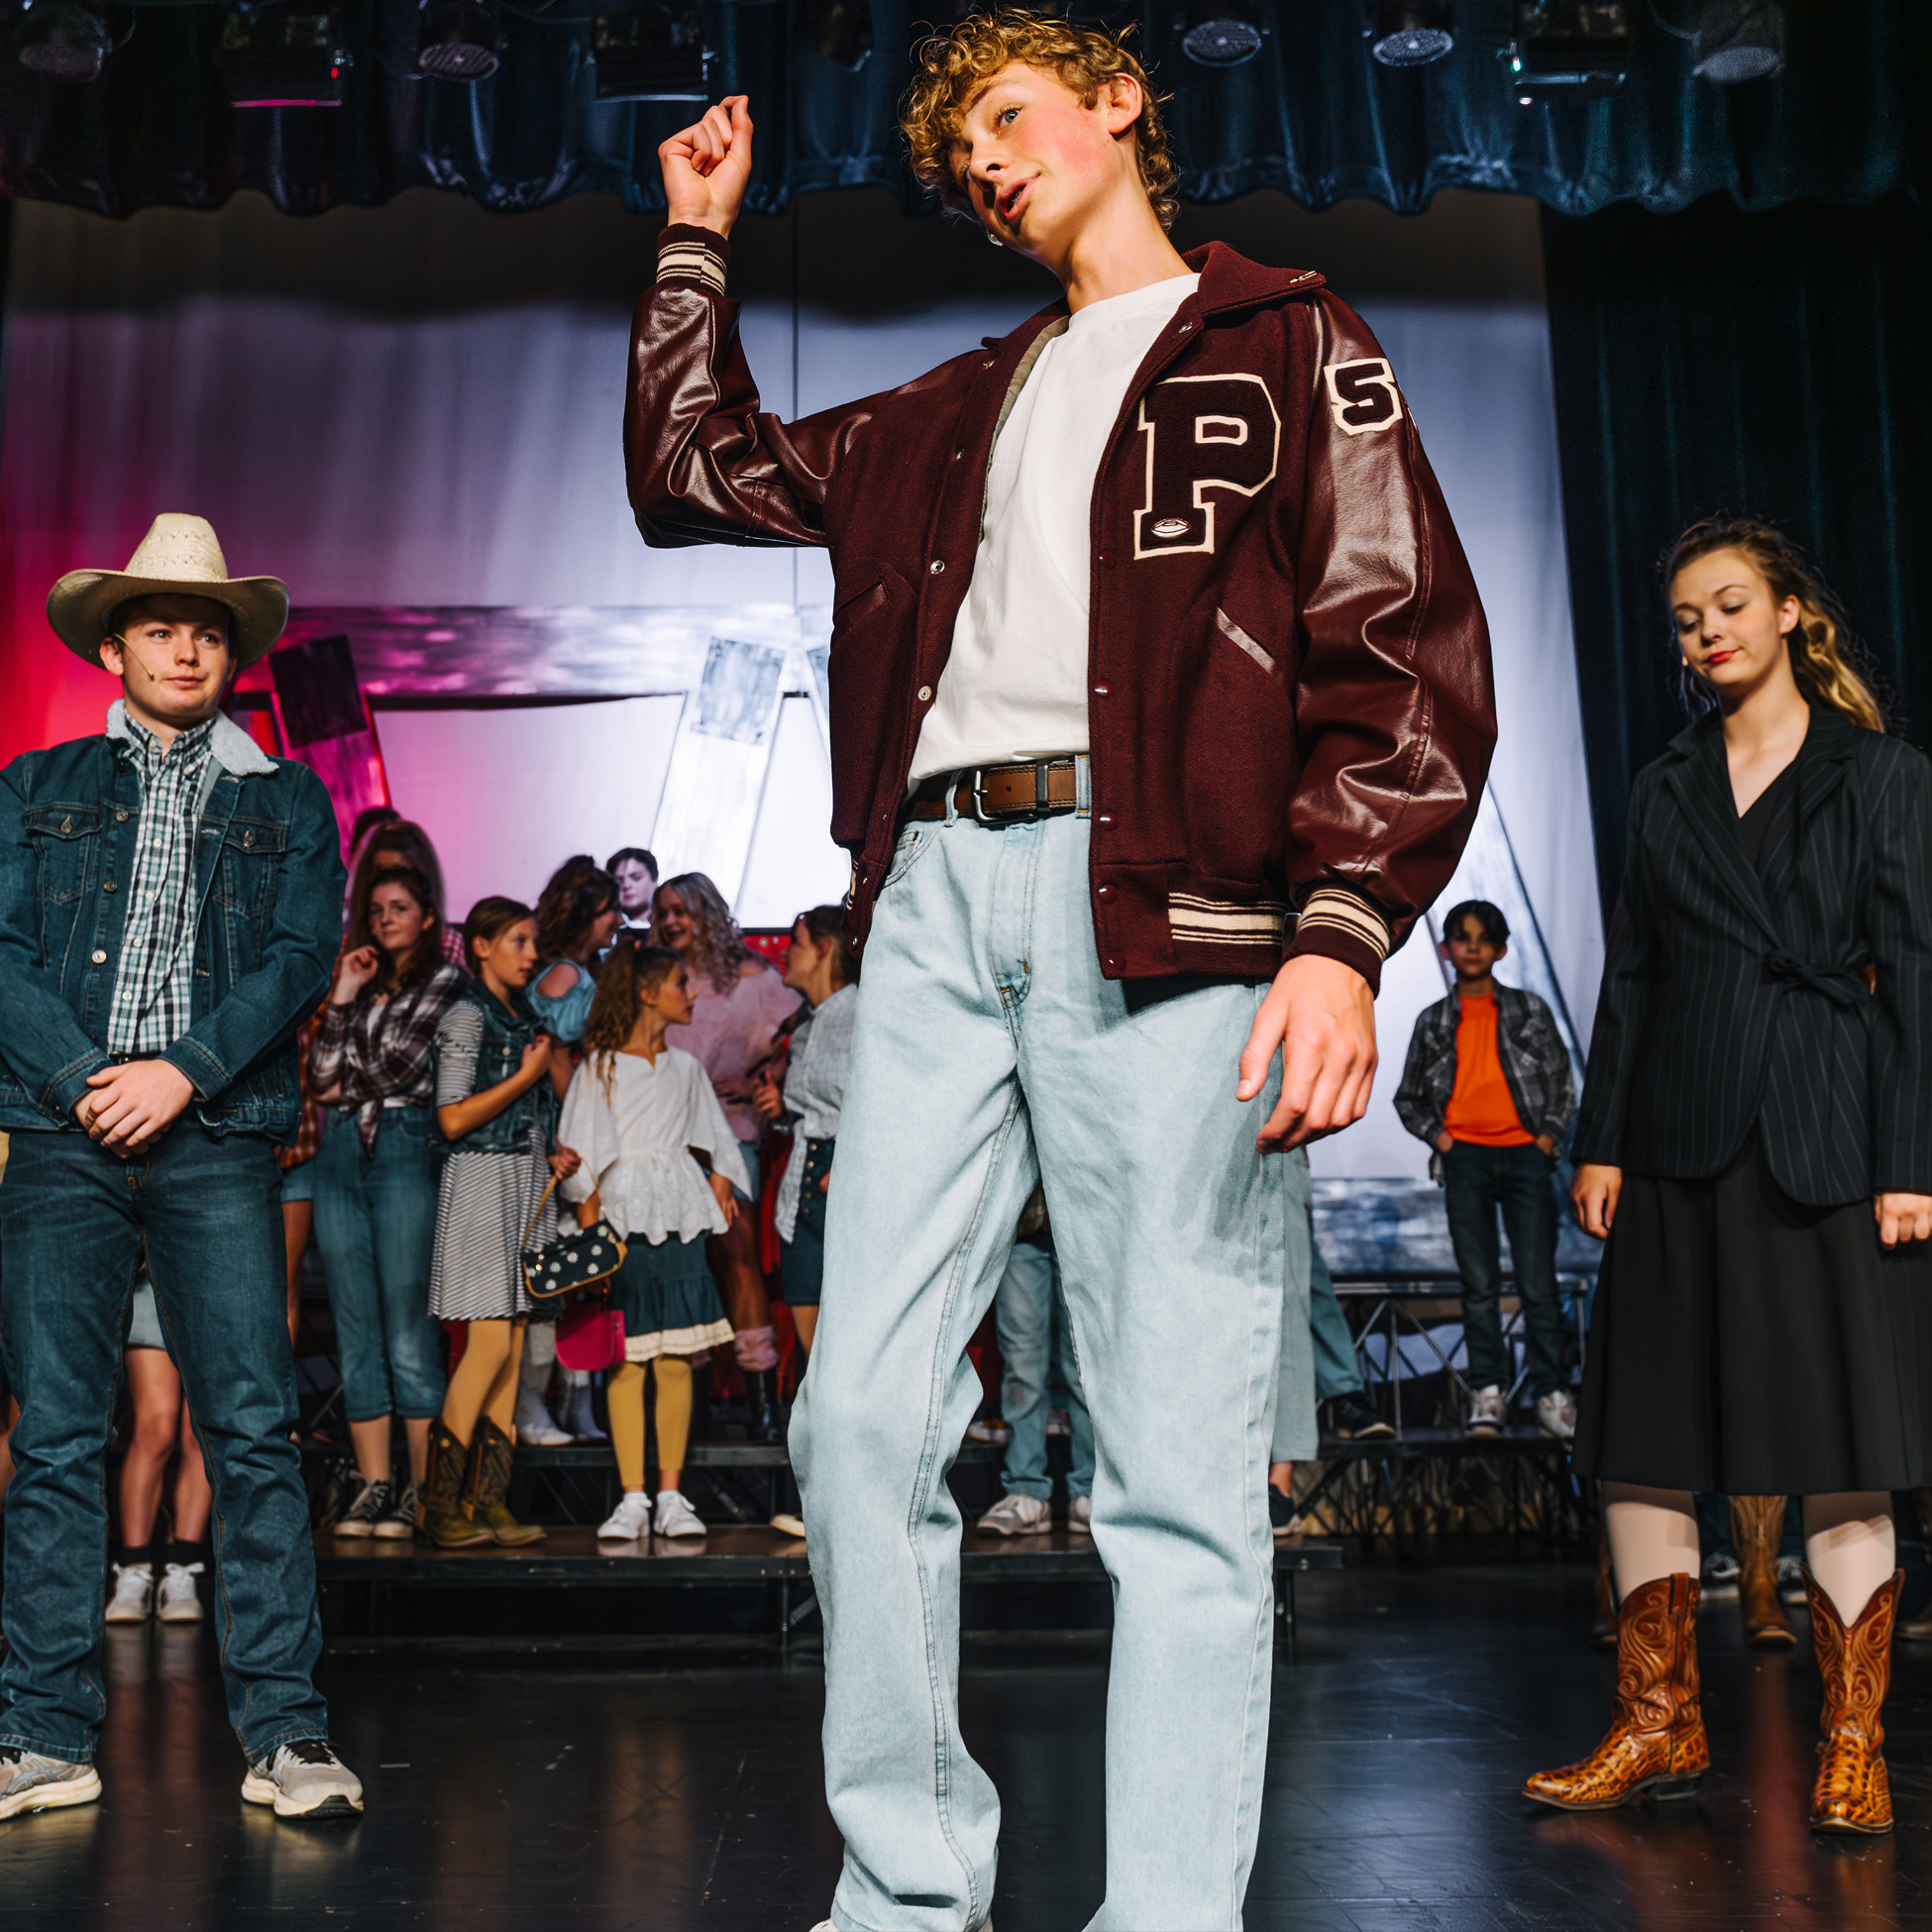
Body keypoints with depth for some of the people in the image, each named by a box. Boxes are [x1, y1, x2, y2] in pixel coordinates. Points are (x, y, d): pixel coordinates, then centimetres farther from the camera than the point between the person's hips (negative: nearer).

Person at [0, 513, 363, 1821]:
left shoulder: (286, 801, 16)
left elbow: (303, 955, 3)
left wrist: (185, 1071, -10)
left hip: (217, 1136, -1)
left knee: (255, 1431, -7)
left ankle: (285, 1731, -4)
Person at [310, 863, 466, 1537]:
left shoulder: (445, 980, 6)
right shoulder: (361, 983, 22)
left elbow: (402, 1063, -5)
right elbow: (322, 1074, 11)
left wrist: (350, 1086, 10)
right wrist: (342, 998, 5)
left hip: (406, 1146, -6)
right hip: (342, 1152, 6)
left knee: (408, 1325, -10)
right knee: (355, 1325, 2)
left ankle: (423, 1489, -7)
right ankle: (373, 1486, 4)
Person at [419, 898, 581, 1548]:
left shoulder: (525, 1016, 17)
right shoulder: (466, 1016, -7)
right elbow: (454, 1118, -15)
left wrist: (553, 1152, 8)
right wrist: (527, 1075, -10)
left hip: (529, 1179, 8)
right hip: (483, 1182, -8)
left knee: (513, 1345, 4)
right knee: (490, 1343, -13)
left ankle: (488, 1501, 6)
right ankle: (440, 1506, -7)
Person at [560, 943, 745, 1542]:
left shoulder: (685, 1068, 16)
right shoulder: (600, 1066, 3)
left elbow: (716, 1141, 19)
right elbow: (583, 1151, -1)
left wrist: (722, 1191, 5)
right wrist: (589, 1223, -9)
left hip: (678, 1218, 3)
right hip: (622, 1215, -3)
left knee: (676, 1358, -1)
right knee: (626, 1359, -5)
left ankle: (671, 1496, 5)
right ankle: (632, 1499, -1)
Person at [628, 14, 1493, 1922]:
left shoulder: (1290, 347, 11)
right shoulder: (957, 409, 28)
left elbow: (1409, 656, 0)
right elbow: (692, 477, 33)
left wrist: (1341, 927, -14)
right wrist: (697, 238, 33)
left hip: (1161, 896, -5)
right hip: (935, 896, 6)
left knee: (1174, 1463, -7)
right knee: (861, 1424, 0)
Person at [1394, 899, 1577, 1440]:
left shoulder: (1529, 1010, 11)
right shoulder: (1434, 1021, 13)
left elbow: (1563, 1082, 13)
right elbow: (1407, 1098, 19)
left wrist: (1548, 1136, -1)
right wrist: (1437, 1136, 3)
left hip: (1525, 1153, -1)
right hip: (1466, 1157, 1)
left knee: (1538, 1283, -7)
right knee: (1479, 1284, 0)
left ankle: (1551, 1393, -1)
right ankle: (1488, 1393, 3)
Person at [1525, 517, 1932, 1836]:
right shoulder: (1667, 787, 15)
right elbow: (1631, 972, 13)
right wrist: (1600, 1139, 6)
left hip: (1826, 1140, -3)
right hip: (1682, 1144, 4)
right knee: (1646, 1441, 2)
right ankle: (1661, 1725, 11)